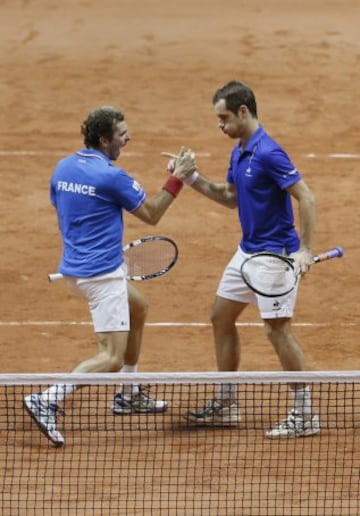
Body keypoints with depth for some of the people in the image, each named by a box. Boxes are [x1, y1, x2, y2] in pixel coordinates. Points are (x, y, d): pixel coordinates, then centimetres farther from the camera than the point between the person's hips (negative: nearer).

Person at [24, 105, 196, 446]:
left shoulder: (63, 168, 4)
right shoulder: (111, 177, -19)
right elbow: (151, 215, -7)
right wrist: (177, 178, -2)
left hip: (75, 267, 9)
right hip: (102, 273, -9)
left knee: (138, 308, 31)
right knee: (111, 358, -9)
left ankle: (129, 396, 36)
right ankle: (46, 401, -21)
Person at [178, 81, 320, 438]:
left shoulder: (268, 153, -21)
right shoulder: (238, 153, 8)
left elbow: (305, 197, -22)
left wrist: (305, 250, -26)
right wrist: (193, 178, 9)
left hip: (275, 254, -10)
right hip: (247, 251, 10)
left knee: (277, 328, -9)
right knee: (221, 318, 14)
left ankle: (305, 415, -1)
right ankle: (225, 405, 23)